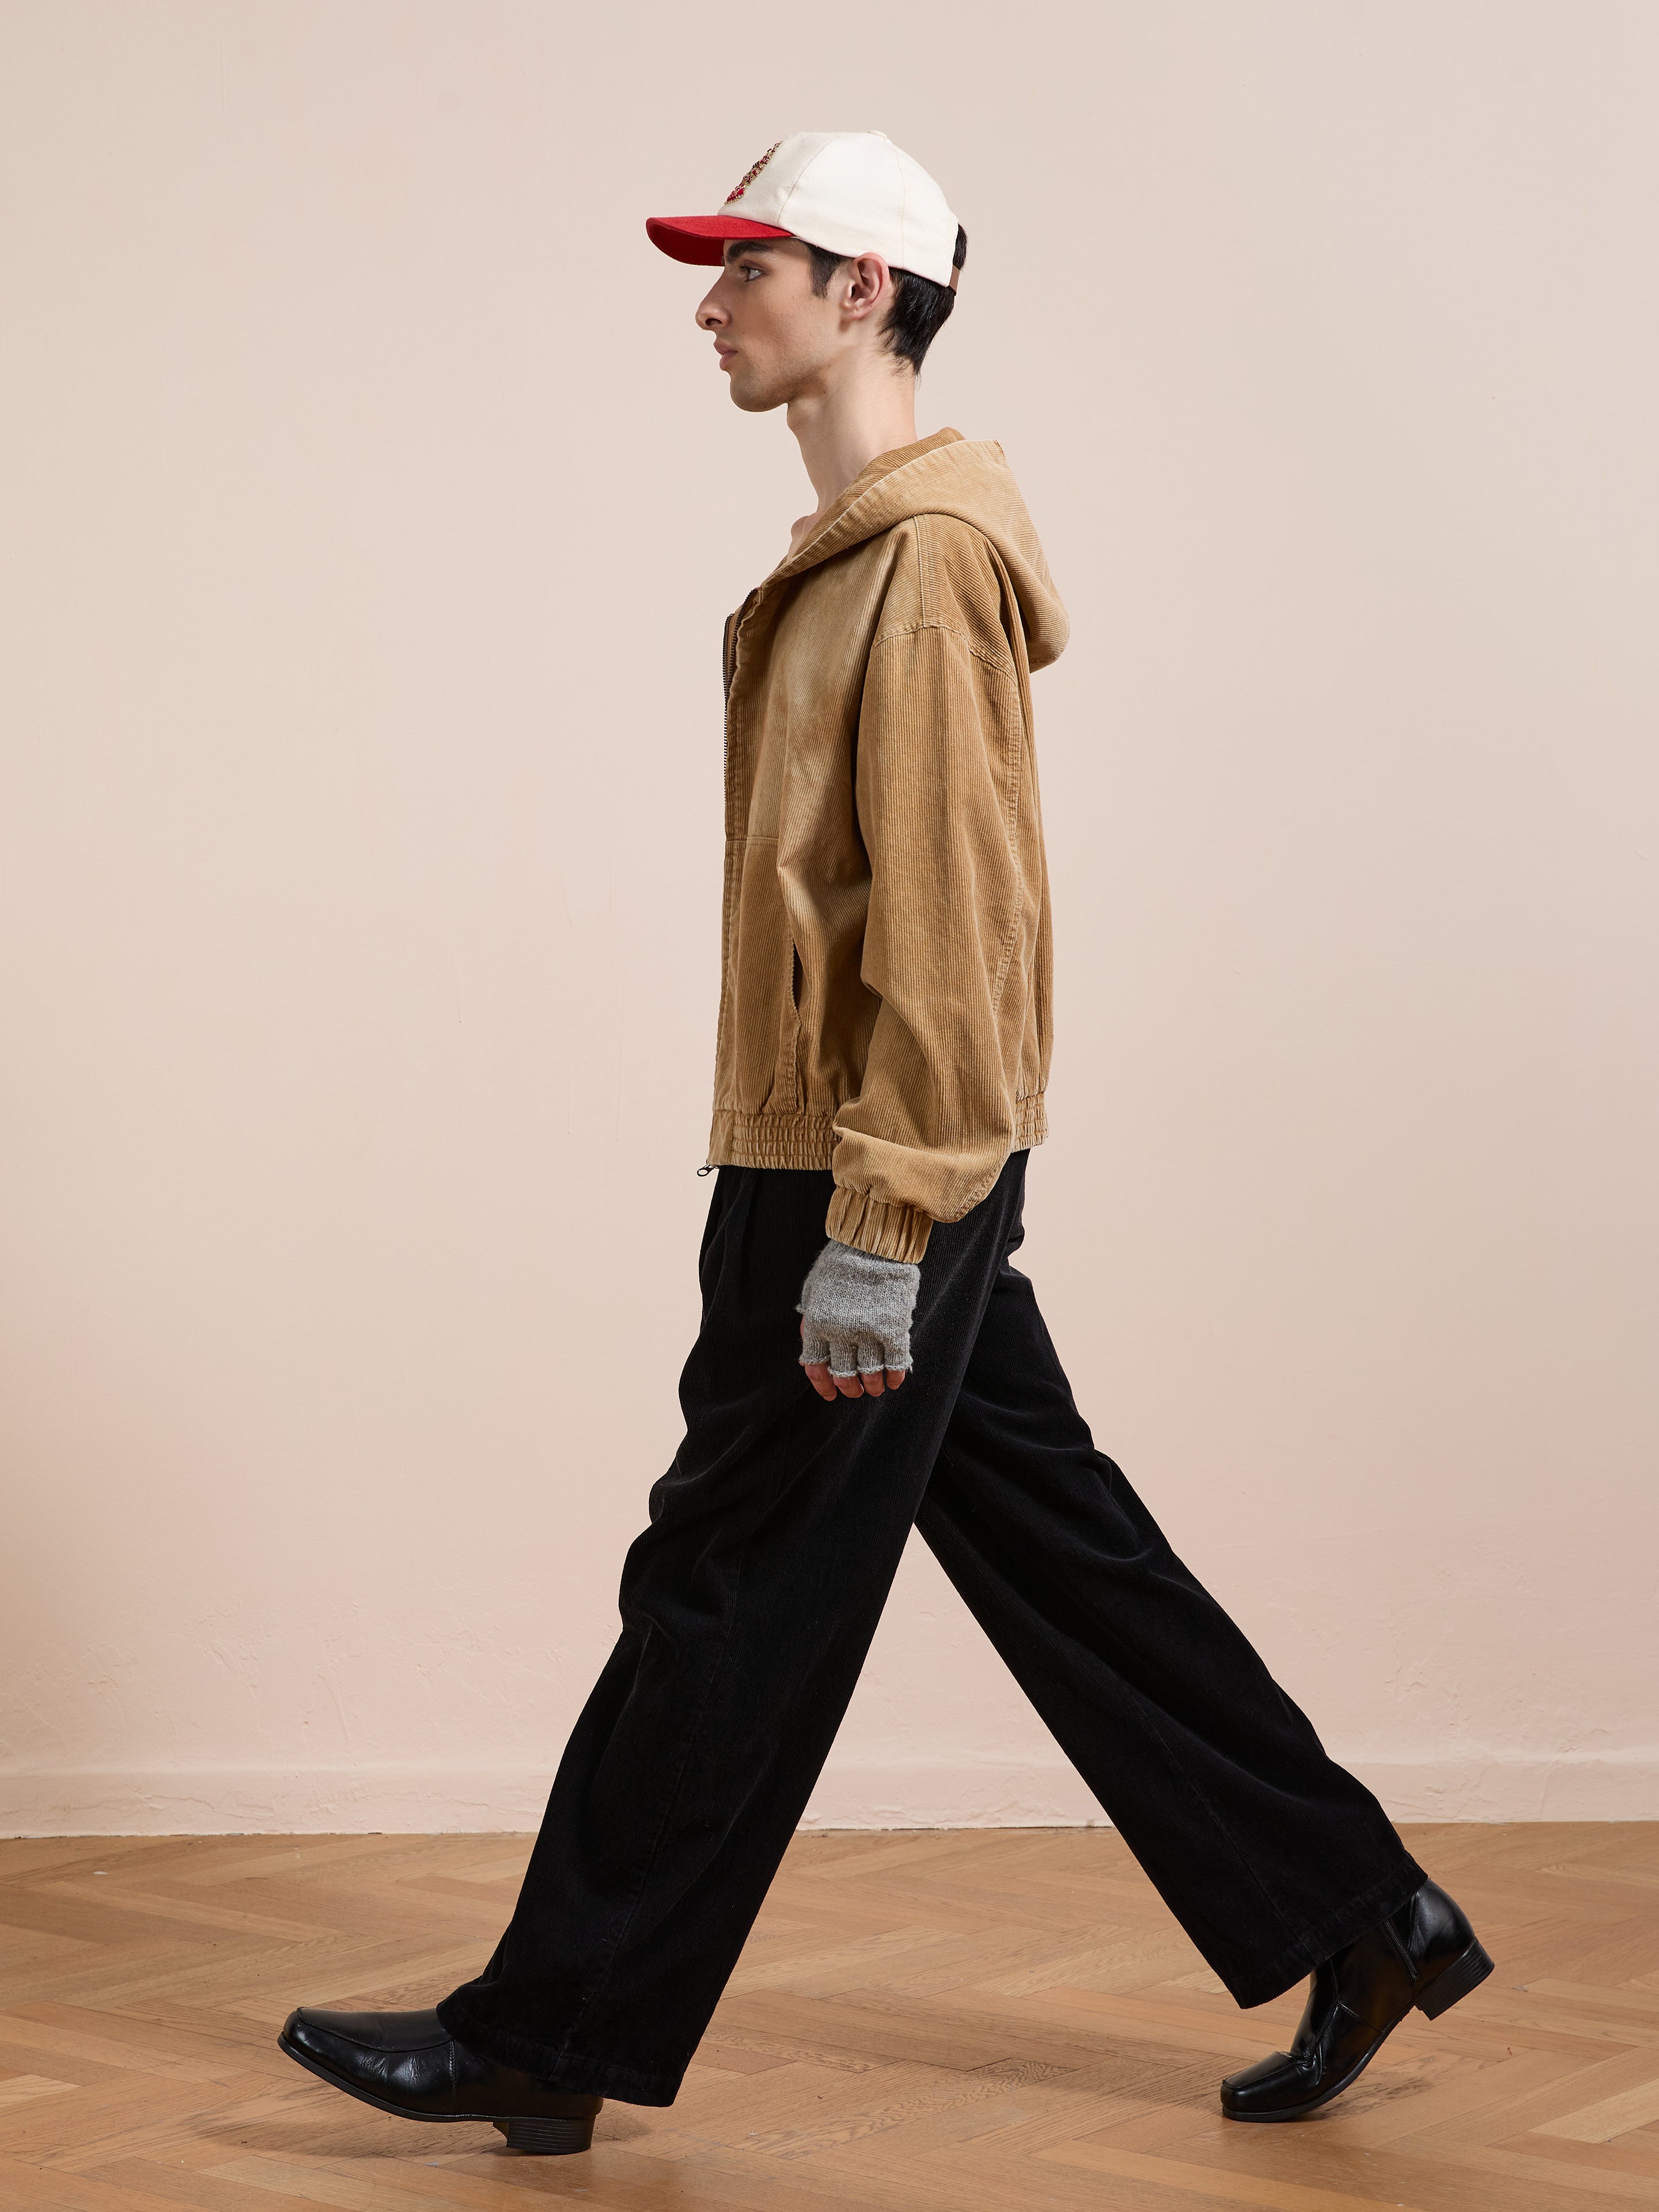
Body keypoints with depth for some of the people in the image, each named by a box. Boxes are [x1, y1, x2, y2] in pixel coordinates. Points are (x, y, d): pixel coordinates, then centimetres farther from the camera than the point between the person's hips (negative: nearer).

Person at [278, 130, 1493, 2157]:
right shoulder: (852, 557, 16)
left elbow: (941, 922, -21)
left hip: (865, 1193, -10)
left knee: (728, 1607, 0)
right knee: (1059, 1560, 14)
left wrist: (872, 1230, -22)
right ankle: (1360, 1926, 21)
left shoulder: (926, 564, -15)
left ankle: (545, 2043, 12)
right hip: (862, 1174, 10)